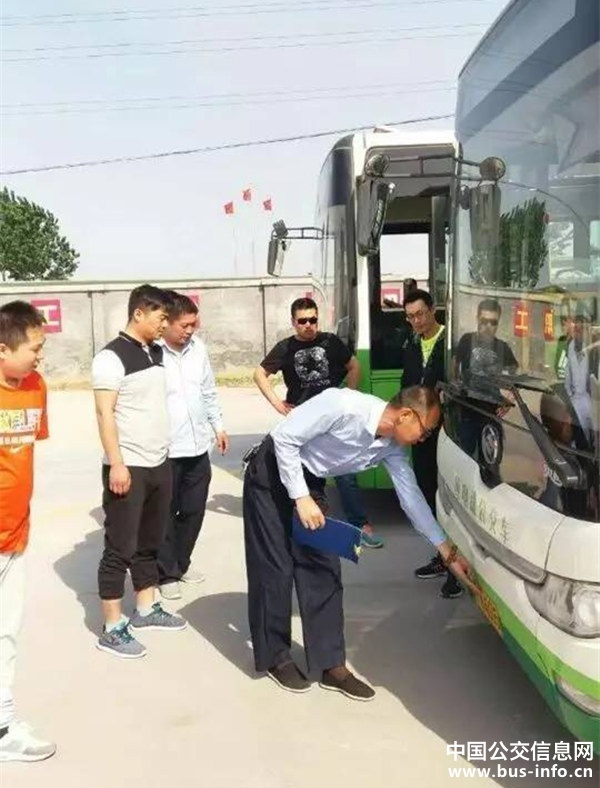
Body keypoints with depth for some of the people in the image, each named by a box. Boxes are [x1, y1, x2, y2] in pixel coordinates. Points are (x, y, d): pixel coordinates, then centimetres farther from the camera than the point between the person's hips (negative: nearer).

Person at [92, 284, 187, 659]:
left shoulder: (157, 353, 11)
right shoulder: (112, 356, -13)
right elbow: (105, 413, -17)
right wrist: (116, 464, -22)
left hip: (160, 464, 8)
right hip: (129, 467, -8)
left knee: (150, 542, 18)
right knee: (121, 547, 0)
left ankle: (146, 609, 32)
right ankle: (113, 629, 10)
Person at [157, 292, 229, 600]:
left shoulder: (198, 347, 4)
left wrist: (218, 426, 18)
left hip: (198, 447, 6)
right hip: (164, 450, -6)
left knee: (193, 510, 16)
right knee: (165, 514, 7)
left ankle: (181, 563, 35)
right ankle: (166, 573, 23)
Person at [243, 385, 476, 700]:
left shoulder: (392, 447, -8)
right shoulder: (343, 406, -31)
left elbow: (411, 495, -2)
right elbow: (284, 437, -25)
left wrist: (448, 553, -2)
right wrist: (301, 498, -23)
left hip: (308, 481, 7)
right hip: (272, 474, -7)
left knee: (323, 567, 2)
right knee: (275, 568, -2)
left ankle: (331, 665, 11)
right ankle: (275, 658, 17)